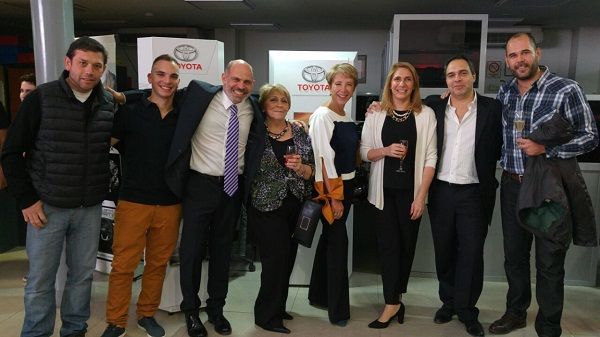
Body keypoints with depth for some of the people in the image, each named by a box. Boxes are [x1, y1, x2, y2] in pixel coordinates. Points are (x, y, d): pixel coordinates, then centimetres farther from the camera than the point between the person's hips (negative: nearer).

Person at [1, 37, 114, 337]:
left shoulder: (109, 104, 1)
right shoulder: (41, 98, -9)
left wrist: (113, 192, 9)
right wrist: (26, 200, -8)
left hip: (90, 208, 3)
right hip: (47, 207, -3)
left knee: (83, 274, 13)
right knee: (40, 280, 7)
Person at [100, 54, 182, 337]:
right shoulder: (130, 112, -2)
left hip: (170, 204, 3)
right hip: (133, 201, -3)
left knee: (158, 263, 13)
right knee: (123, 265, 3)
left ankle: (147, 314, 31)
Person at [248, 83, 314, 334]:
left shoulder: (300, 133, 5)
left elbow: (311, 171, 5)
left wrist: (299, 167, -14)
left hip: (295, 206, 5)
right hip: (266, 207, -4)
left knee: (287, 259, 13)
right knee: (276, 259, -5)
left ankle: (277, 307, 34)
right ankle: (267, 315, 15)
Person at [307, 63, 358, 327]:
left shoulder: (347, 118, 10)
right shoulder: (322, 116, -14)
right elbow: (324, 158, -18)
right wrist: (334, 196, -19)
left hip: (346, 185, 8)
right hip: (329, 187, -8)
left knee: (330, 238, 16)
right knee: (338, 241, -4)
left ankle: (319, 295, 31)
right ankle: (338, 309, 9)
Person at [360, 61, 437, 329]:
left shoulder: (426, 114, -2)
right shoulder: (376, 114, 2)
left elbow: (430, 157, -4)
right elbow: (364, 152, 4)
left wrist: (421, 195, -9)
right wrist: (386, 151, -17)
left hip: (411, 190, 0)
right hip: (384, 190, 1)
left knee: (407, 244, 9)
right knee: (388, 244, 2)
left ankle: (396, 296, 27)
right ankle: (393, 303, 11)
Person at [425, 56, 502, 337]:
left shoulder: (492, 108, -2)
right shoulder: (434, 107, 3)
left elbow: (499, 147, 2)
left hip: (474, 193, -2)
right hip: (441, 191, 2)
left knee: (472, 254, 4)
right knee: (444, 251, 12)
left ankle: (467, 311, 19)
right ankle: (448, 302, 29)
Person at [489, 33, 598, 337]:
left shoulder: (566, 90, -10)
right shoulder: (504, 92, 5)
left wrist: (546, 148, -20)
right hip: (512, 186, 5)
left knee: (549, 263, 5)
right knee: (514, 255, 17)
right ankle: (516, 312, 37)